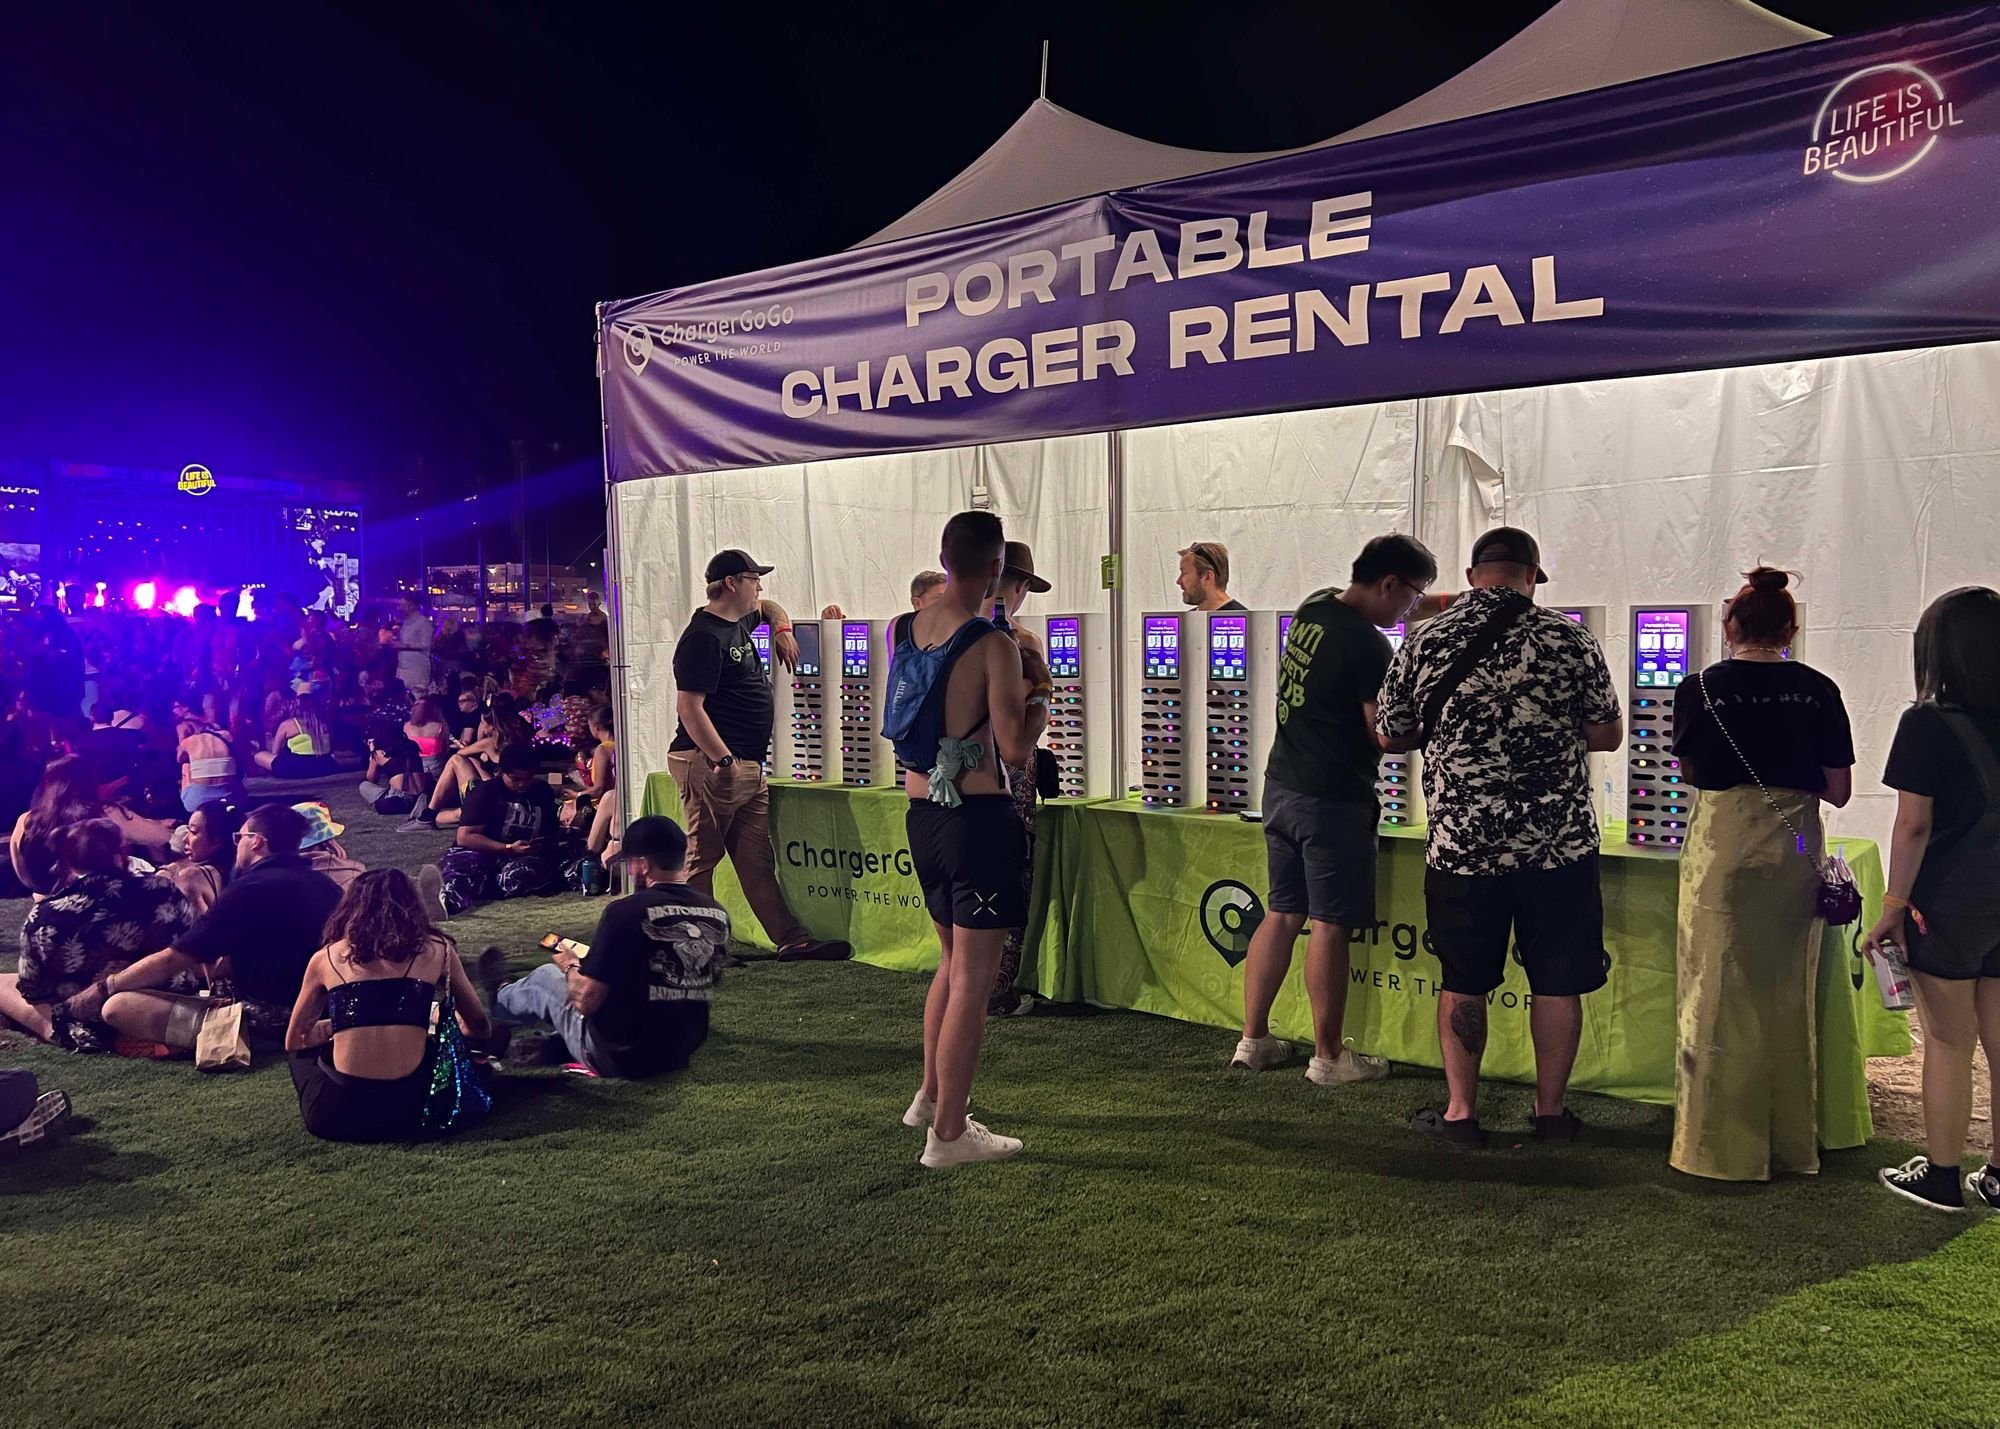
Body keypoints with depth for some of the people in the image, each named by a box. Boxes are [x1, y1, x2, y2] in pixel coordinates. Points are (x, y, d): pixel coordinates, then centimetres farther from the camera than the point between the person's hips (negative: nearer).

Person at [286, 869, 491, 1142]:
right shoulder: (437, 950, 10)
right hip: (408, 1110, 0)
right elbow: (481, 1030, 22)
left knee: (304, 1049, 34)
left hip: (335, 1115, 0)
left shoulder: (326, 957, 11)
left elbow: (294, 1041, 24)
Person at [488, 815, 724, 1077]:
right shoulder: (717, 914, -4)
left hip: (619, 1056, -5)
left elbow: (585, 1001, -19)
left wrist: (570, 967, 4)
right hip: (682, 1052, 5)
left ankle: (500, 999, 52)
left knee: (547, 975, 20)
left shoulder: (627, 911, -21)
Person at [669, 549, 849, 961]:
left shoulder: (738, 622, 17)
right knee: (702, 858, -2)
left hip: (748, 766, 10)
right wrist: (724, 760, -23)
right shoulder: (704, 636, -13)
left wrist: (782, 629, 20)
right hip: (712, 765, -10)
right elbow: (689, 707, -19)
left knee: (757, 861, 9)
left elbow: (768, 607, 42)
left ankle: (792, 940, 9)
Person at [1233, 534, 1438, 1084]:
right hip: (1332, 801, -8)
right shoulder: (1368, 646, -18)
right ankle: (1327, 1057, 11)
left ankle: (1253, 1039, 20)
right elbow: (1385, 734, -14)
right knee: (1331, 924, 1)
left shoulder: (1313, 608, 8)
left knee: (1284, 912, 15)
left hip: (1281, 786, 8)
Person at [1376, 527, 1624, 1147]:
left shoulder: (1425, 643, -2)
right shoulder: (1571, 640, -4)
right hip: (1559, 842, 0)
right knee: (1557, 980, 12)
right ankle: (1550, 1110, 22)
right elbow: (1608, 735, 3)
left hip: (1460, 842, 1)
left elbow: (1391, 736, 7)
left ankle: (1460, 1111, 19)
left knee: (1463, 982, 12)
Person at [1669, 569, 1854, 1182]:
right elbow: (1838, 791, 4)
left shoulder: (1698, 689, -3)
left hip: (1720, 850, -2)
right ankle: (1791, 1143, 24)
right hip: (1795, 850, 2)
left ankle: (1723, 1148, 11)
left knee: (1720, 997, 6)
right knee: (1789, 997, 13)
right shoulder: (1818, 691, -1)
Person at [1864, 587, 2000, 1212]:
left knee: (1948, 1043, 4)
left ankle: (1941, 1176, 15)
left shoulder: (1928, 724, -14)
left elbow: (1913, 825, -15)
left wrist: (1892, 907, -9)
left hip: (1947, 908, -5)